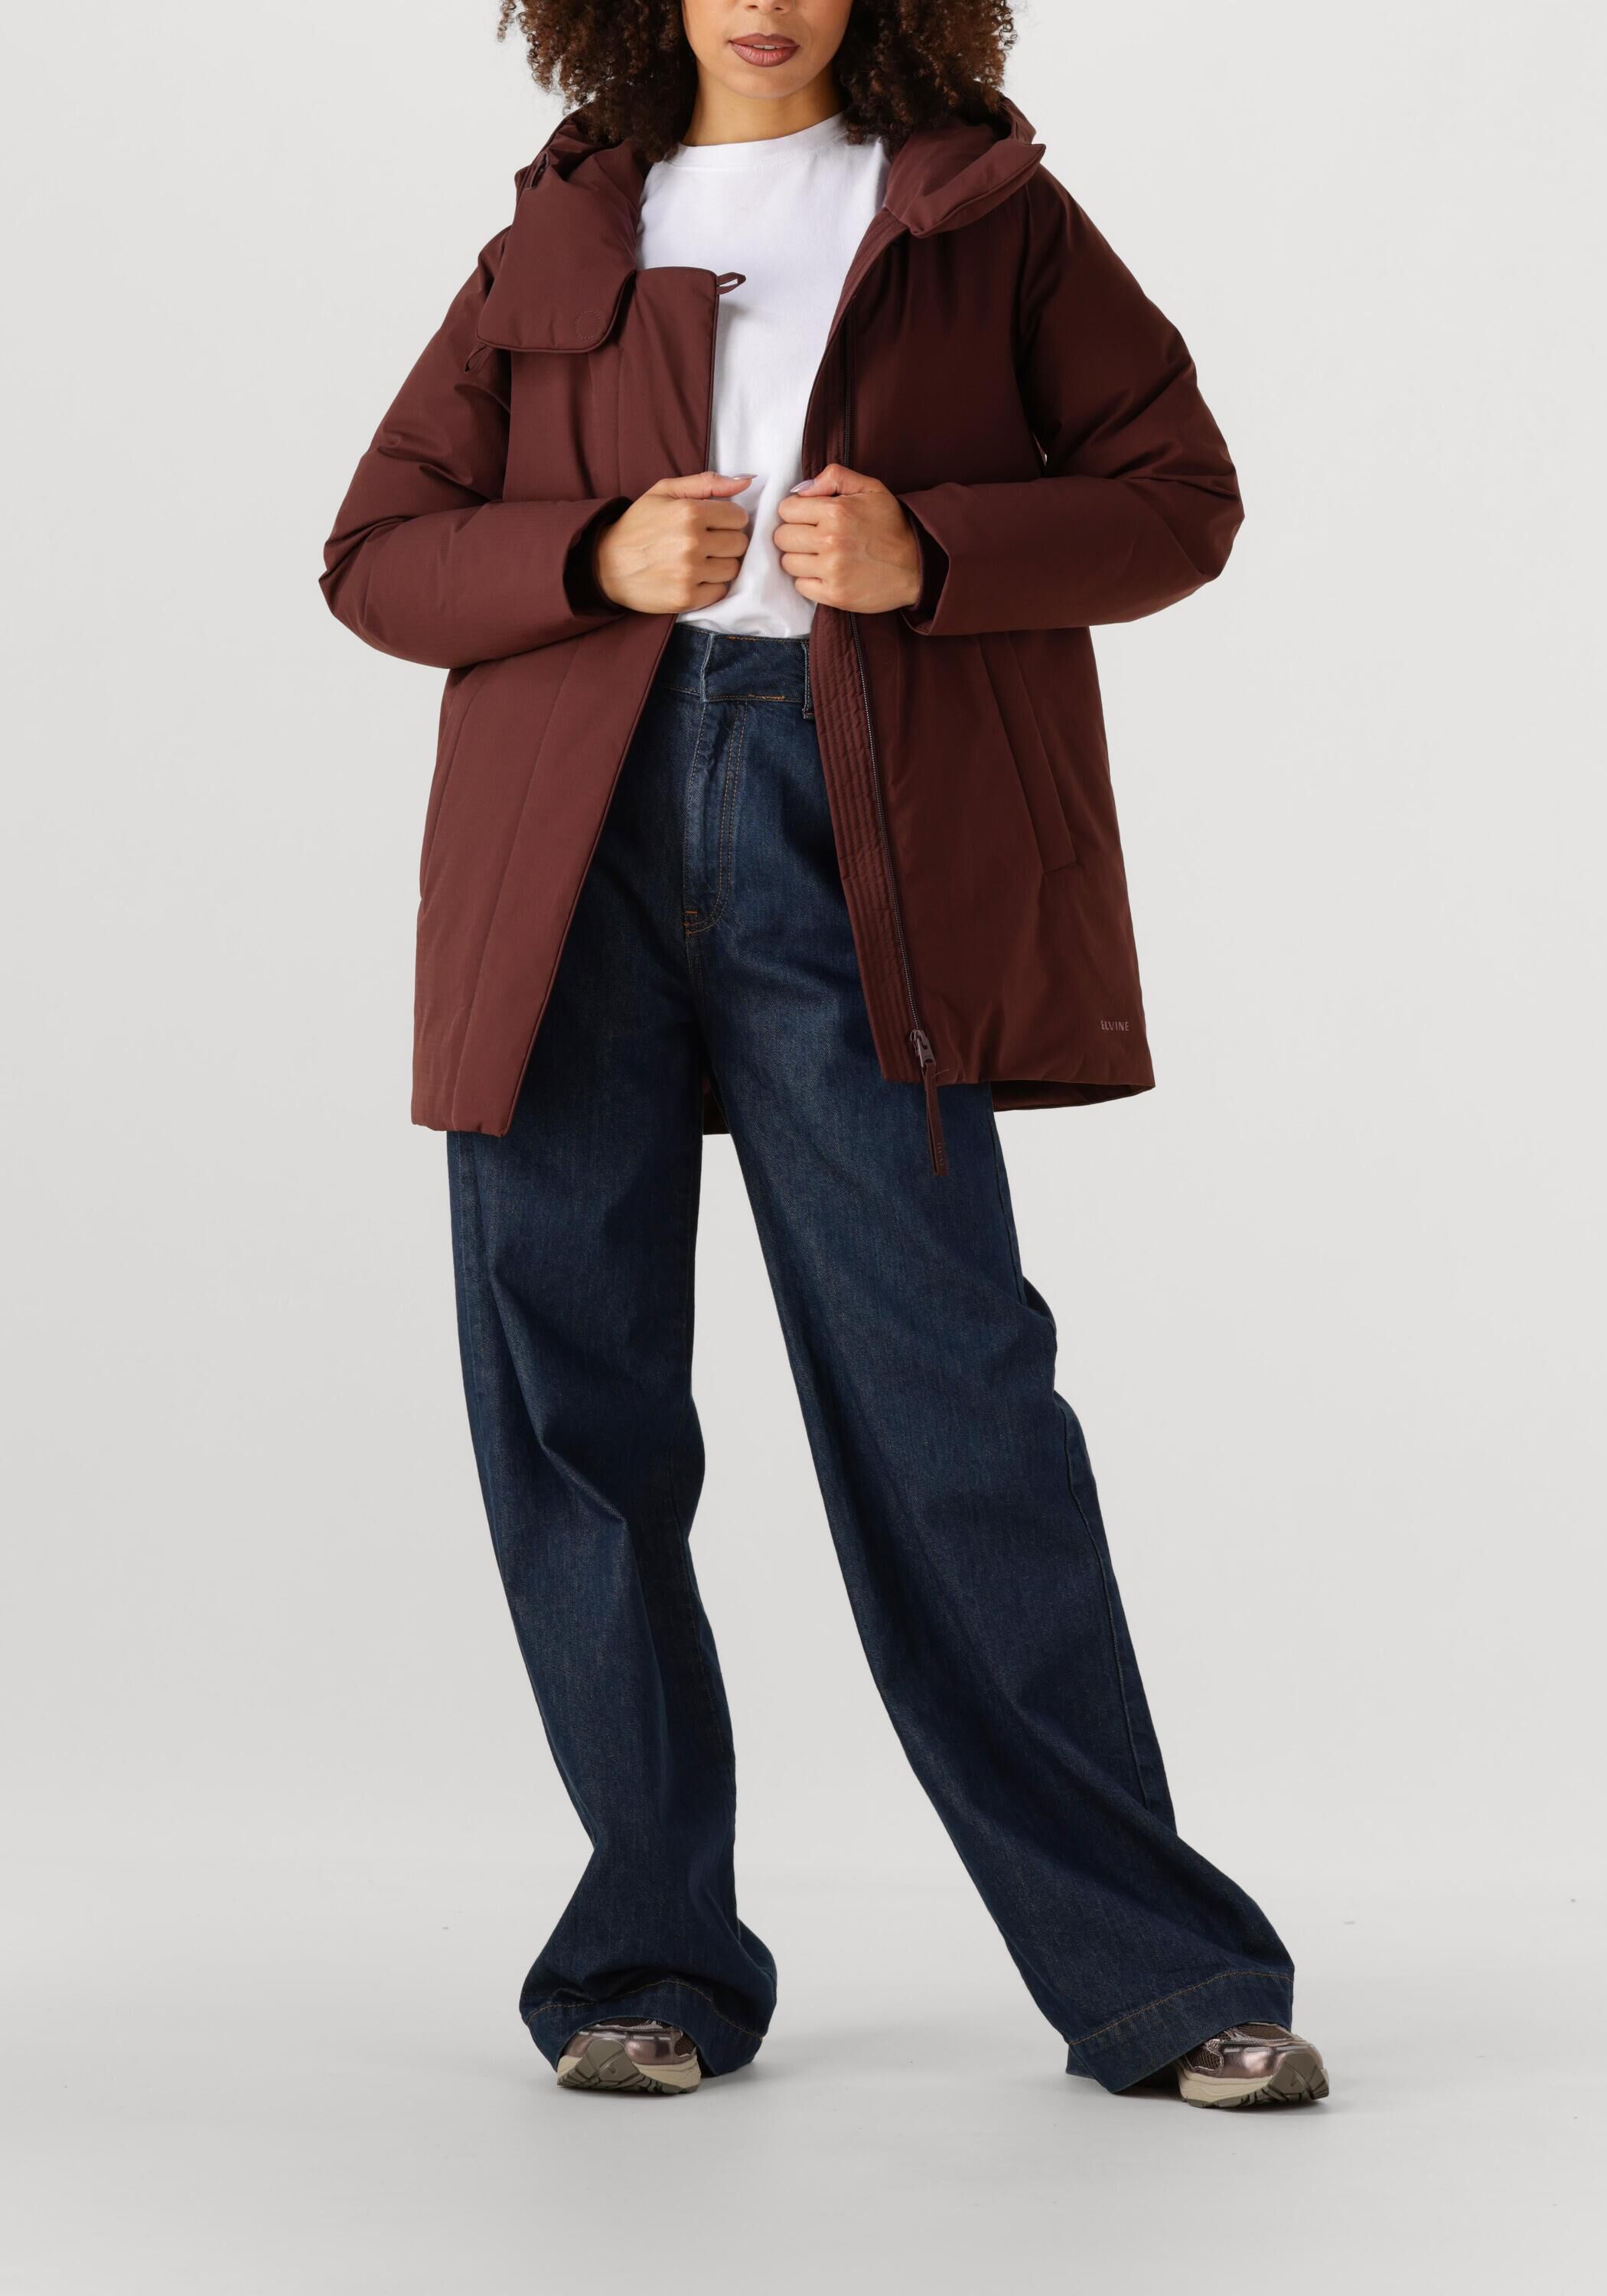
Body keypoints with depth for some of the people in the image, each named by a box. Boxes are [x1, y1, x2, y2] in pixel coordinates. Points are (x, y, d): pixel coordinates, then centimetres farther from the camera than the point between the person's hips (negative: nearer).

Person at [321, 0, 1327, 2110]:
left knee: (948, 1397, -7)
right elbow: (377, 556, 15)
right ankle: (653, 1961, 12)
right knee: (570, 1409, 1)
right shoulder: (558, 241, 18)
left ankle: (1156, 1972, 1)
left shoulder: (987, 213, 14)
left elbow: (1177, 492, 8)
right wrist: (597, 556, -6)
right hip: (574, 843, 3)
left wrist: (927, 552, -9)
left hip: (855, 846, -2)